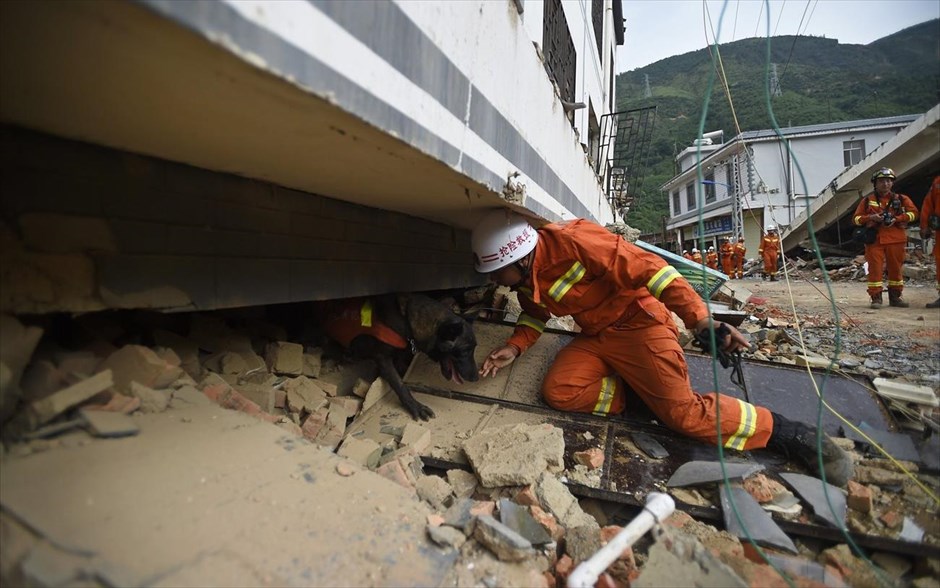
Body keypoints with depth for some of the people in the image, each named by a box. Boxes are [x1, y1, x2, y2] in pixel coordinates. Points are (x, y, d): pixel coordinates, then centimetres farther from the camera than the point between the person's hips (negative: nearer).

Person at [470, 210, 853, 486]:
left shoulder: (572, 241, -27)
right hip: (596, 336, 7)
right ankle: (644, 394, 2)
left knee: (684, 412, -15)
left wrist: (702, 322, -30)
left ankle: (786, 432, 7)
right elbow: (534, 314, 16)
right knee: (558, 391, -14)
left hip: (639, 323, -7)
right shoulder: (526, 280, -1)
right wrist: (514, 347, -3)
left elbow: (647, 268, -27)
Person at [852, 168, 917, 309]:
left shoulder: (901, 199, 11)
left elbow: (913, 212, 4)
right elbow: (856, 218, 5)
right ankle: (876, 298, -1)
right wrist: (870, 217, -13)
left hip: (896, 239, 2)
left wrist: (897, 219, -12)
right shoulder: (867, 200, 8)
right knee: (875, 268, -5)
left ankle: (895, 297, 19)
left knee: (895, 268, 8)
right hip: (874, 239, -2)